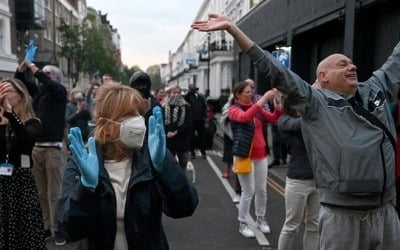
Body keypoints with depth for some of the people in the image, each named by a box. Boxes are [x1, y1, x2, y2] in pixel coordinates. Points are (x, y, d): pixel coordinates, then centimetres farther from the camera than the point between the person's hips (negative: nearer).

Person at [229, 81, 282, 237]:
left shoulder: (256, 108, 9)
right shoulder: (234, 109, -8)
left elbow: (274, 119, 7)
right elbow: (245, 117, -30)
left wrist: (278, 103, -9)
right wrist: (263, 99, -31)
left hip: (261, 155, 6)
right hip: (245, 156, -6)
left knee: (262, 190, 12)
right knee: (248, 191, -1)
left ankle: (261, 220, 30)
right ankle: (243, 224, 15)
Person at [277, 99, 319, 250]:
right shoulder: (284, 120, -7)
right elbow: (300, 123, -25)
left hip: (319, 179, 4)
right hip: (298, 181, -4)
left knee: (313, 225, 14)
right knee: (291, 226, 8)